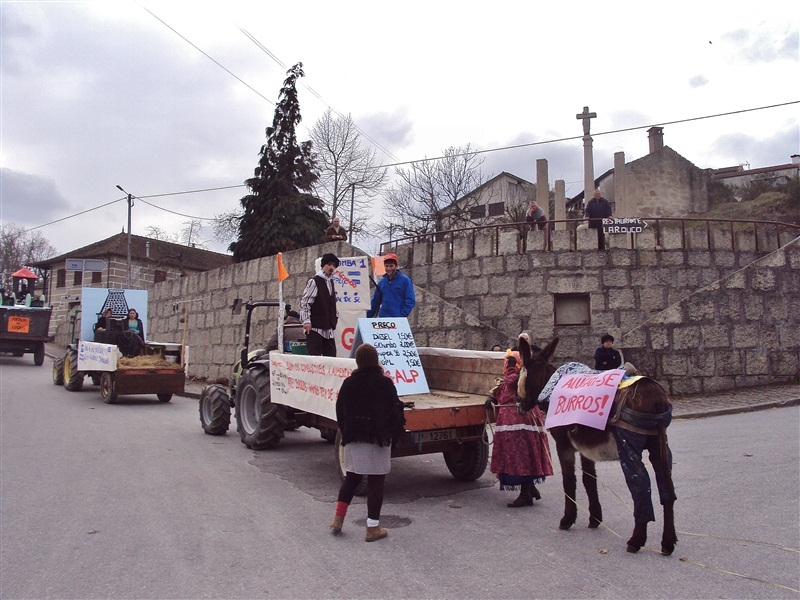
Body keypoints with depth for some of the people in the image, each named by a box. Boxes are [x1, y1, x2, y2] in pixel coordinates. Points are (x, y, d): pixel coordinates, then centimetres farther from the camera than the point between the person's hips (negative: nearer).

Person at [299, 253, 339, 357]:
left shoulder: (331, 282, 15)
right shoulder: (314, 281, -8)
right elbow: (304, 302, -12)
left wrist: (336, 316, 16)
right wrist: (306, 321, -17)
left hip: (328, 328, 8)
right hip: (315, 327, -8)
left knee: (331, 355, 5)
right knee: (315, 356, -9)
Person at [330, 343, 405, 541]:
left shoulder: (348, 383, -1)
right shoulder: (385, 383, -10)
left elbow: (340, 413, 5)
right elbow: (395, 412, -6)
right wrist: (395, 434, 6)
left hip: (353, 439, 4)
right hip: (378, 440, -3)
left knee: (351, 478, 18)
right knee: (376, 482, 3)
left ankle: (338, 519, 16)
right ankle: (373, 528, 8)